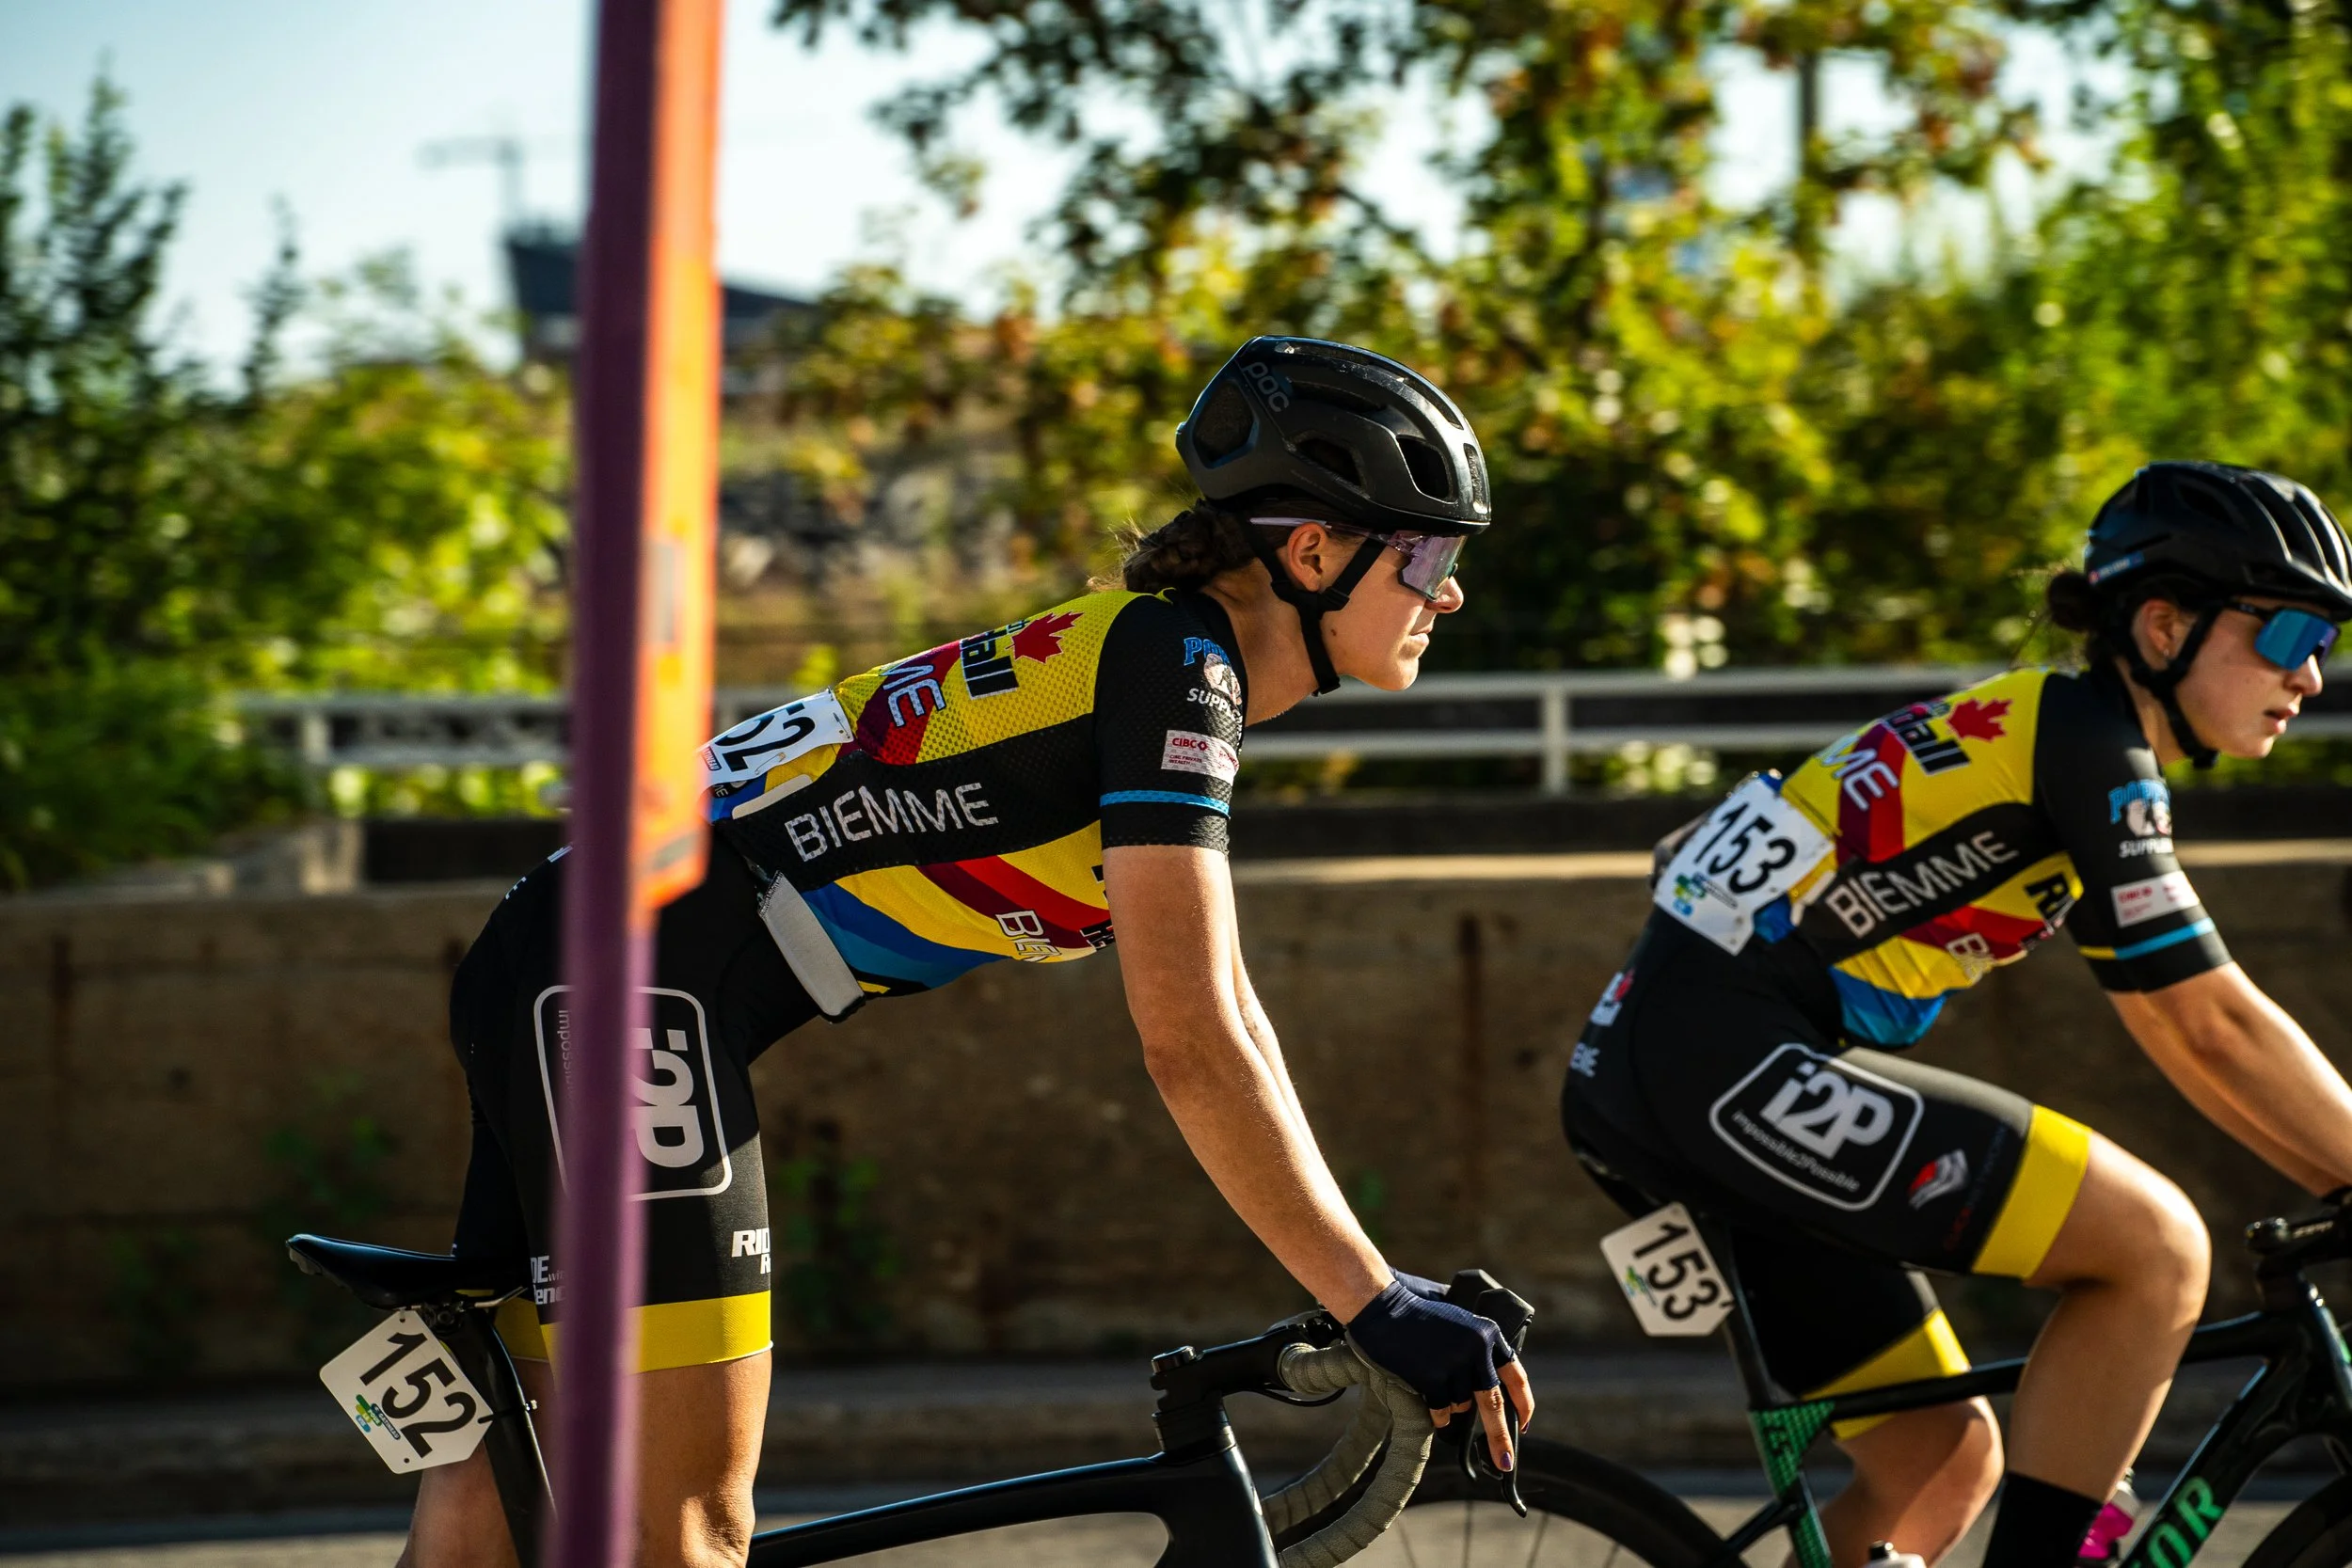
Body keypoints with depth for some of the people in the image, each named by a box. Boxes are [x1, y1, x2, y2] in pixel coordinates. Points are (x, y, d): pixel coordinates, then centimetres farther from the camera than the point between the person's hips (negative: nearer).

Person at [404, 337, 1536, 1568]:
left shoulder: (1156, 658, 18)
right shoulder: (1172, 663, -12)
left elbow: (1223, 1019, 22)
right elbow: (1191, 1047, -18)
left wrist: (1369, 1287, 19)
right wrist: (1382, 1310, -15)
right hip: (632, 989, -10)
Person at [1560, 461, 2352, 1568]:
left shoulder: (2038, 734, 21)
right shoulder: (2085, 741, -8)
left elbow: (2177, 1030, 24)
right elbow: (2215, 1027, -10)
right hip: (1736, 1070, -10)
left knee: (1943, 1462, 15)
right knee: (2156, 1246, -12)